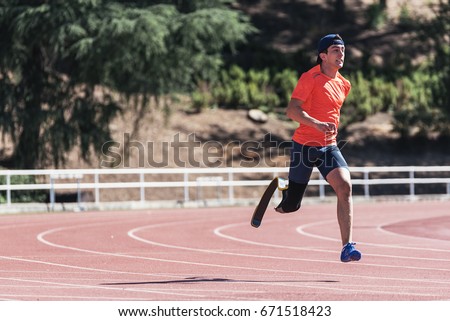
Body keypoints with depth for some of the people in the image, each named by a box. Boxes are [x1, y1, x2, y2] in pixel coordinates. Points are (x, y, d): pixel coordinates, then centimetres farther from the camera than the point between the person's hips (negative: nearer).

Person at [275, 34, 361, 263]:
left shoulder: (344, 85, 11)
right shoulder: (310, 78, -10)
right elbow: (292, 110, -18)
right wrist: (317, 124, -30)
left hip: (329, 147, 5)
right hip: (305, 145, -5)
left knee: (345, 186, -20)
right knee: (291, 205, 0)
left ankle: (347, 247, -21)